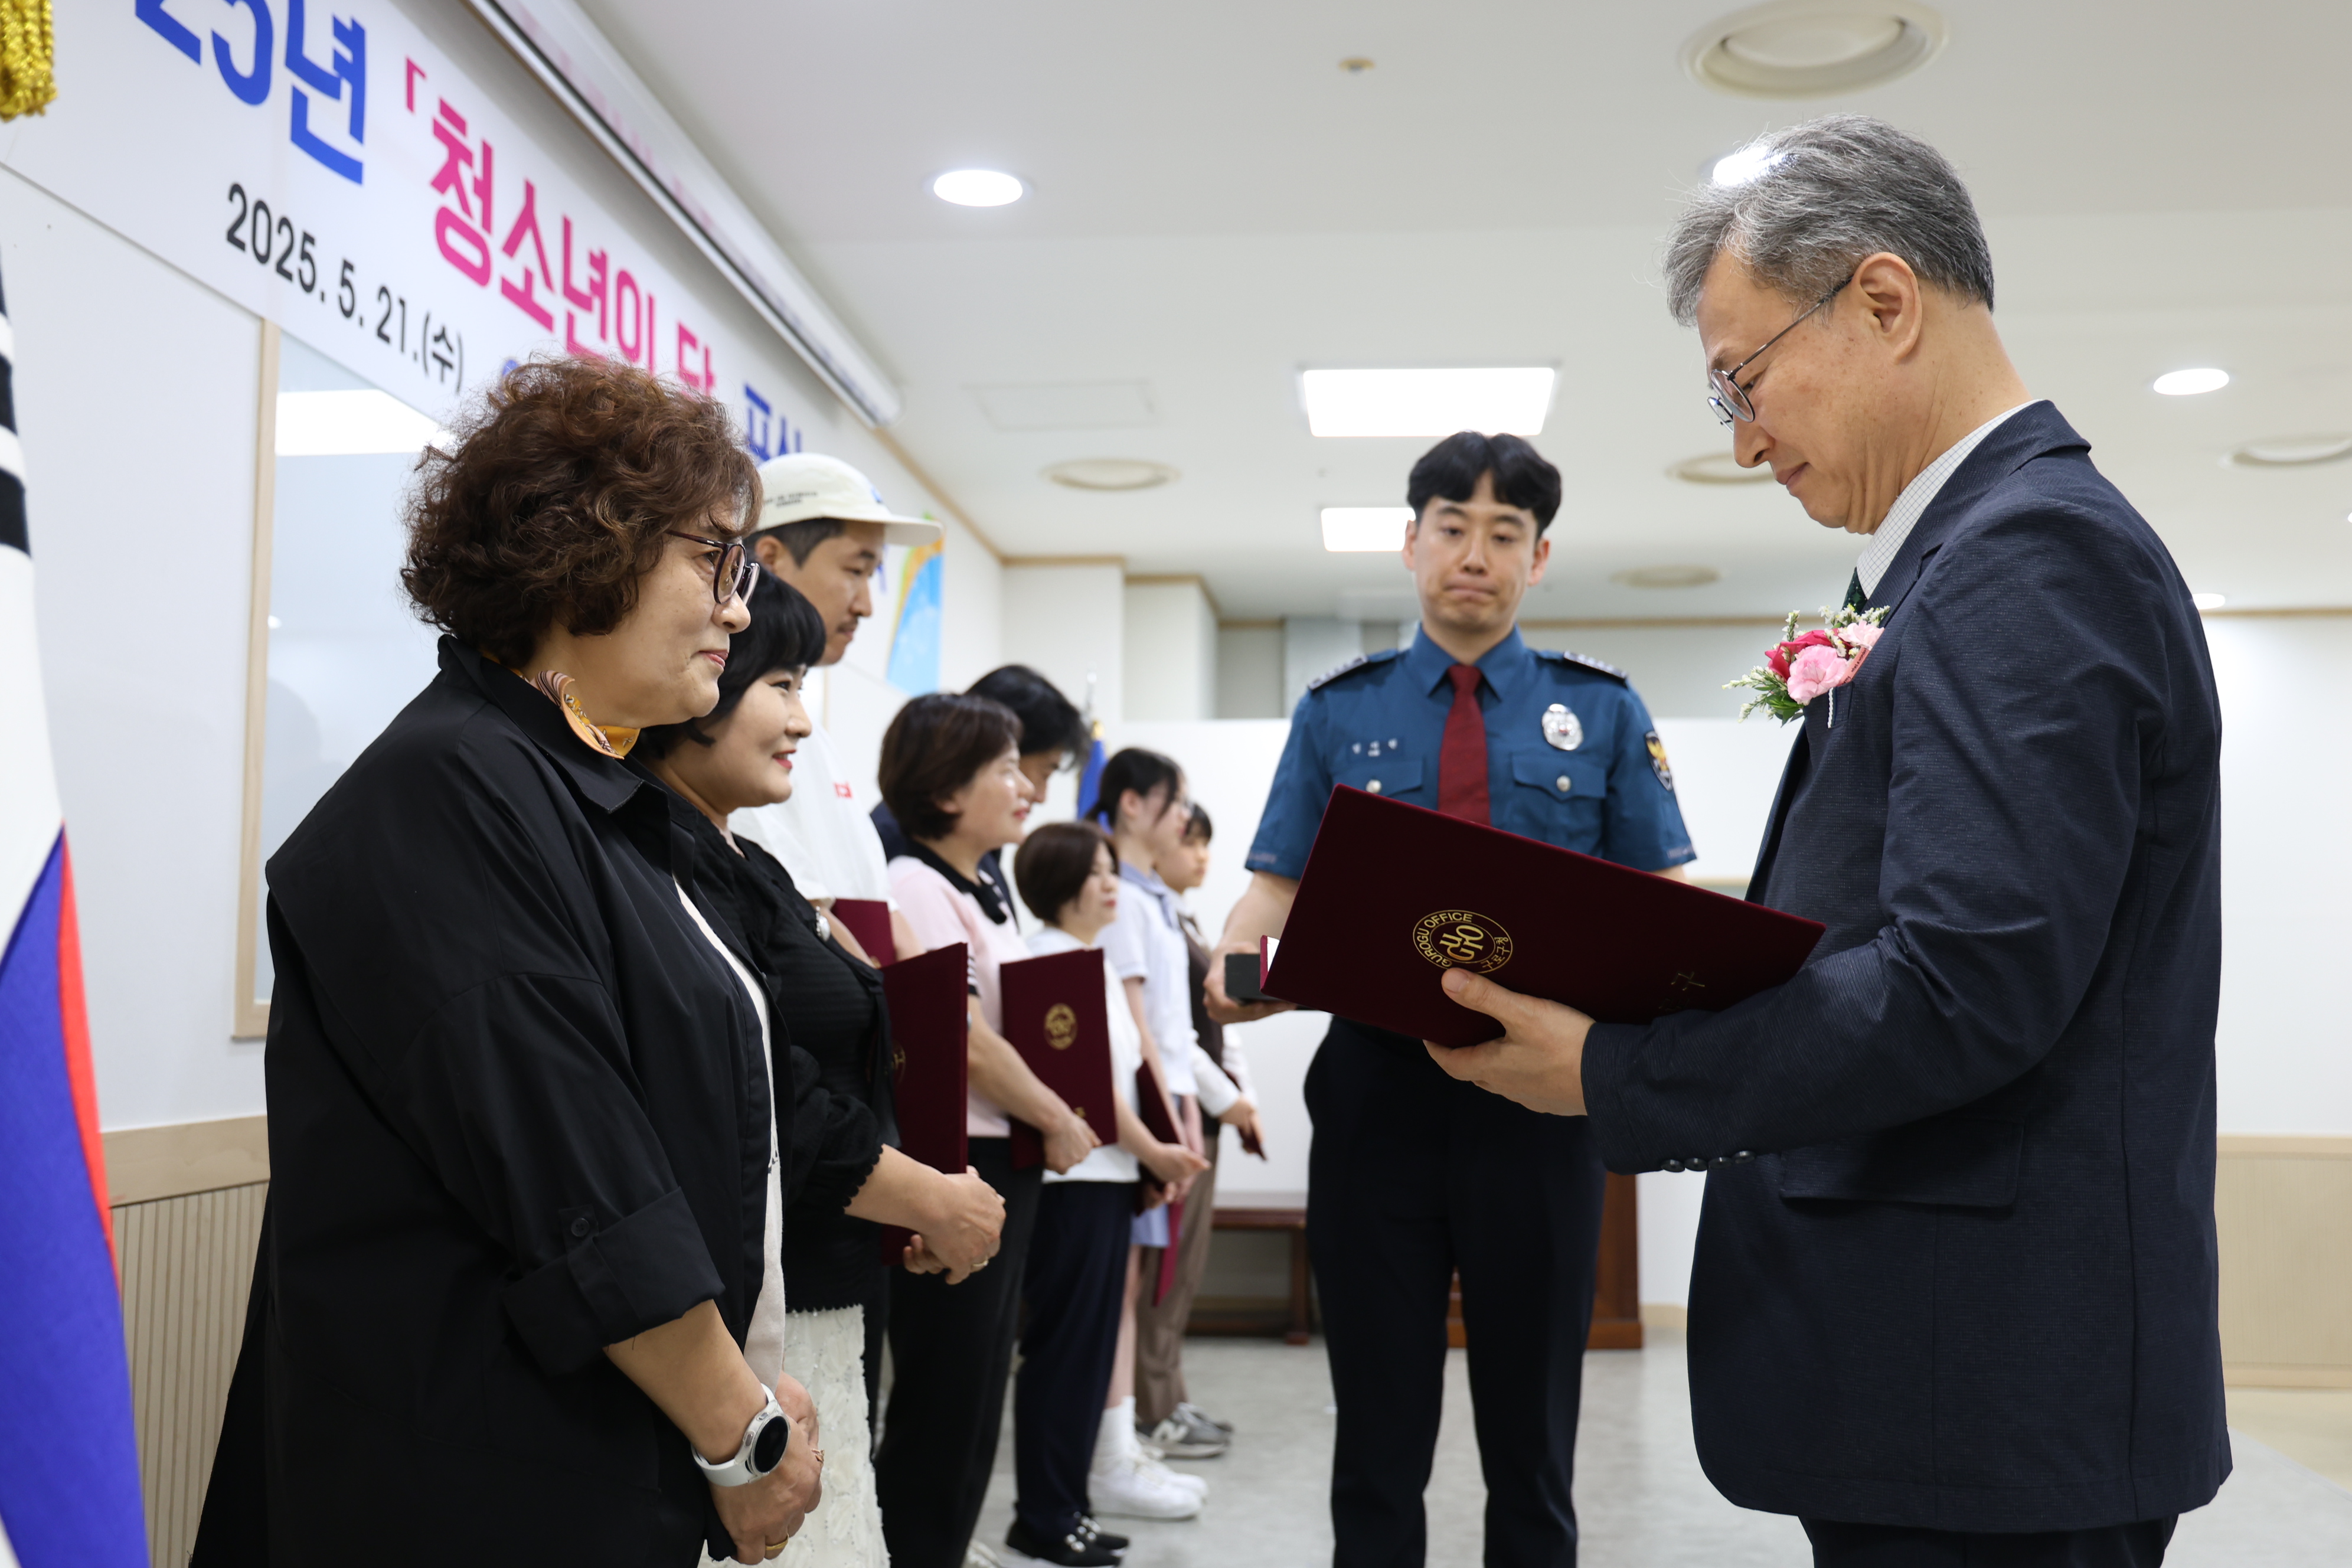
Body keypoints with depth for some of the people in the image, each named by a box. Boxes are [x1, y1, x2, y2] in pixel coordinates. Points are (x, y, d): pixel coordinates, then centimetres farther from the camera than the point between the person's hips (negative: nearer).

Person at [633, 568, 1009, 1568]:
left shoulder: (742, 867, 16)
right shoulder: (663, 866, -17)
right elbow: (764, 1103, -22)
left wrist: (907, 1203, 9)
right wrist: (935, 1204, -10)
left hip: (818, 1304, 10)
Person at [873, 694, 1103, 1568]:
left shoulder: (984, 897, 15)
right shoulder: (915, 886, -13)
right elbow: (964, 1040, -19)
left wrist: (1056, 1121, 6)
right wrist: (1059, 1122, -8)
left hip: (1005, 1165, 9)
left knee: (973, 1404, 15)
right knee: (943, 1409, -2)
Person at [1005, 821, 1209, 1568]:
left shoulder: (1098, 964, 17)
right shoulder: (1050, 960, -12)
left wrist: (1160, 1153, 9)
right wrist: (1153, 1151, -8)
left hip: (1109, 1175, 9)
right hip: (1072, 1177, -9)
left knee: (1091, 1346, 12)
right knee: (1064, 1346, -3)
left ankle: (1066, 1506, 21)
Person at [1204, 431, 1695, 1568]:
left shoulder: (1601, 710, 8)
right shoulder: (1337, 711, 9)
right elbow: (1275, 888, 4)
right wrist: (1234, 964, -18)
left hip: (1538, 1094, 0)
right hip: (1376, 1084, 0)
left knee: (1532, 1441, 11)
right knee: (1379, 1441, 10)